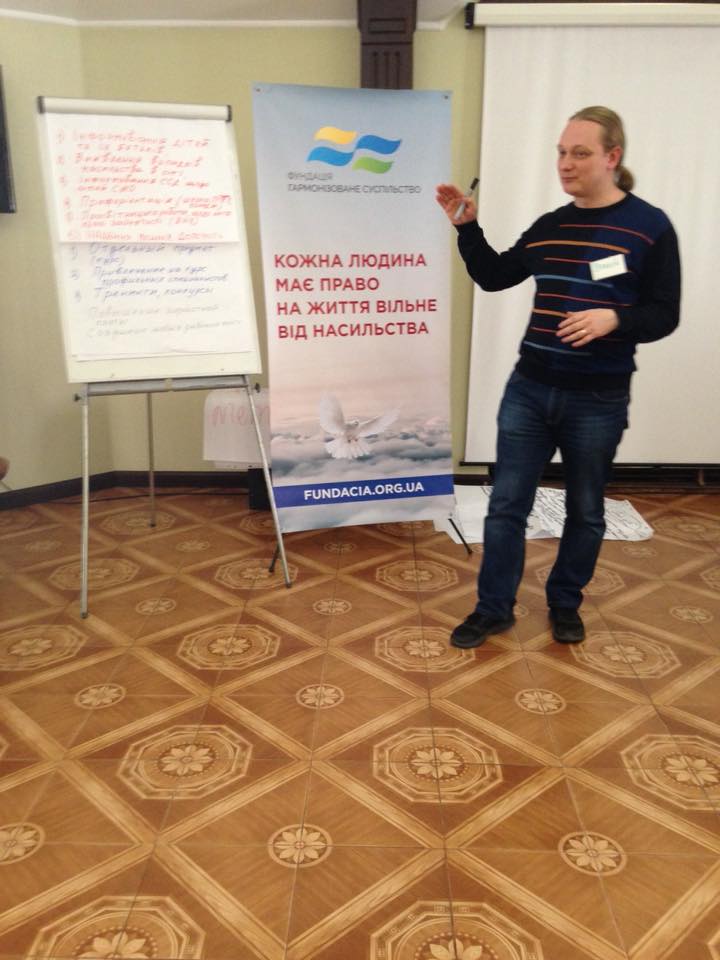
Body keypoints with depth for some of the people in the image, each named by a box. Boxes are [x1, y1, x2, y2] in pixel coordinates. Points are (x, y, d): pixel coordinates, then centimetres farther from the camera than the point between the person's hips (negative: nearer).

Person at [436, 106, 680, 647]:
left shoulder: (650, 226, -6)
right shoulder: (550, 227, 7)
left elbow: (664, 315, -8)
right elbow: (494, 276, 14)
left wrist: (614, 319, -27)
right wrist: (467, 227, 0)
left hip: (598, 400, -4)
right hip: (529, 390, 4)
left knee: (585, 510, 12)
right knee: (507, 503, 6)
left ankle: (565, 604, 32)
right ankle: (494, 609, 20)